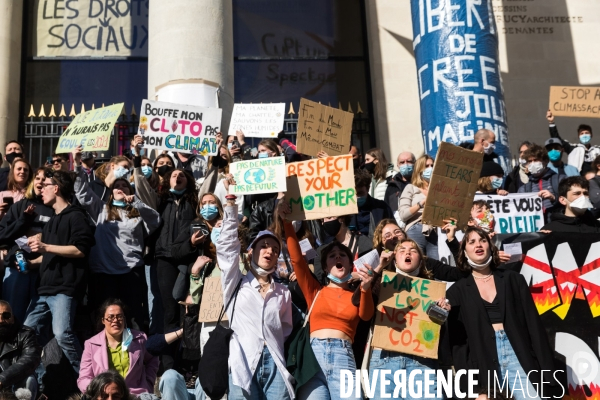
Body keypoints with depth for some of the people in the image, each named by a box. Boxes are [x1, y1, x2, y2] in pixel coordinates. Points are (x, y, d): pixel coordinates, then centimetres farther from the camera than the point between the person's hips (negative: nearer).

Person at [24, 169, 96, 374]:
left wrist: (45, 247, -15)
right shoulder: (52, 221, 25)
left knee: (62, 333, -23)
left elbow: (80, 250, -16)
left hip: (65, 288, -10)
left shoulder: (76, 216, -4)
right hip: (45, 288, 10)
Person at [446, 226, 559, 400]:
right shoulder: (457, 291, 7)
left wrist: (545, 368, 1)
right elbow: (456, 337, 2)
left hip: (518, 354, 1)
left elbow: (533, 323, 8)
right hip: (481, 359, 0)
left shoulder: (513, 279, 11)